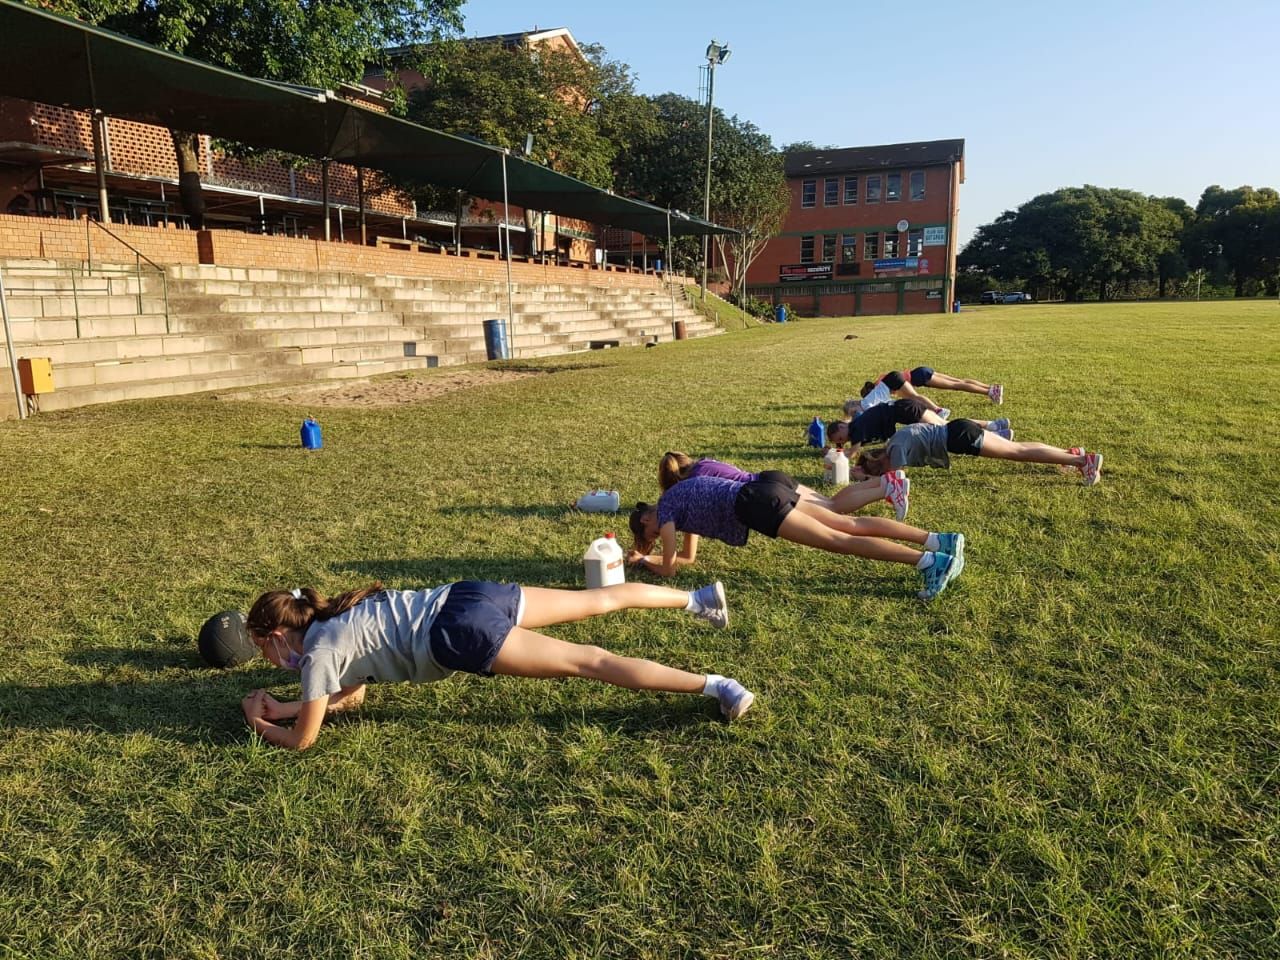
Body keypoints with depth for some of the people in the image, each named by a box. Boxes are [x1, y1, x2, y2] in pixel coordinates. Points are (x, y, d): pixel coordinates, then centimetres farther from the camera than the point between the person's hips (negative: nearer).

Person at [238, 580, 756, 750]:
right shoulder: (333, 620, 23)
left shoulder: (317, 651, 0)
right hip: (466, 595, 8)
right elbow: (351, 695, 33)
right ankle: (698, 598, 22)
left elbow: (302, 739, 6)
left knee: (587, 660, -11)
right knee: (599, 599, 14)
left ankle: (712, 685, -14)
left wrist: (259, 724, 24)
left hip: (458, 633, -8)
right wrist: (283, 706, 29)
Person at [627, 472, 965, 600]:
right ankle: (940, 540, -6)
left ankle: (928, 561, -25)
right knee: (850, 525, 1)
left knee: (837, 540, -15)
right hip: (767, 489, 8)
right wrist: (645, 553, 38)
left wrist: (642, 560, 25)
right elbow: (688, 557, 39)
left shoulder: (665, 510, 8)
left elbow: (668, 568, 7)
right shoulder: (680, 502, 31)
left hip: (755, 504, -8)